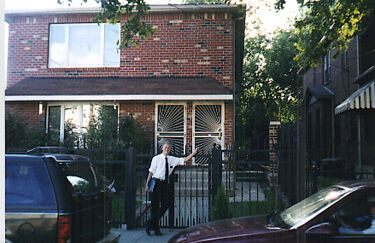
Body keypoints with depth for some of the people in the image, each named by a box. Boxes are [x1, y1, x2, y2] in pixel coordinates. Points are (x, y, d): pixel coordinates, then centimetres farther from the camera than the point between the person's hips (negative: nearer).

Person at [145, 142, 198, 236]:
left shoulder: (172, 159, 10)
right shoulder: (156, 158, -1)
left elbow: (184, 160, 12)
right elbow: (151, 172, -1)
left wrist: (193, 153, 2)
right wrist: (147, 184, -4)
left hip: (165, 183, 5)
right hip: (156, 182, -5)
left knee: (166, 204, 0)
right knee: (155, 205, -1)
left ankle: (150, 224, 13)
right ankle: (156, 228, 11)